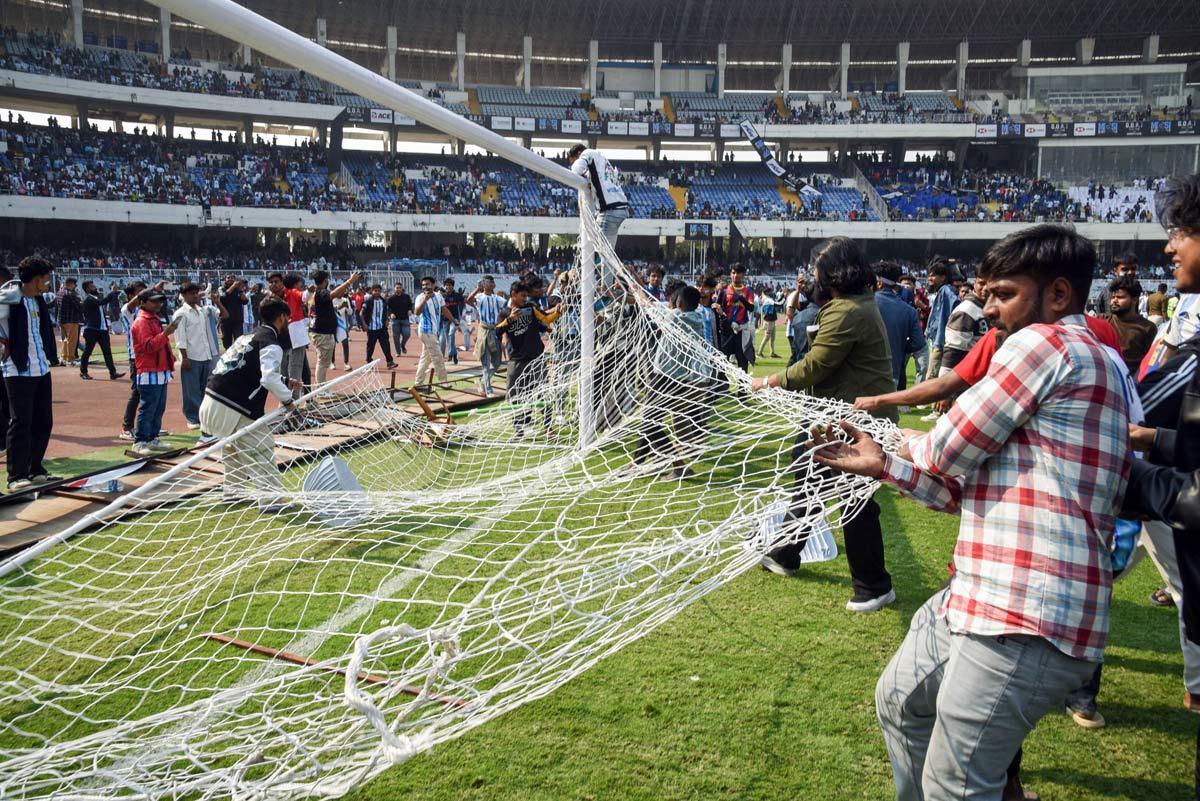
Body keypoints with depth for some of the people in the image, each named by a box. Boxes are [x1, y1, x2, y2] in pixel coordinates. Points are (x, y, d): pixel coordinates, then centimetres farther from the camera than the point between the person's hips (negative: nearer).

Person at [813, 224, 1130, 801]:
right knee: (899, 703, 26)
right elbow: (972, 488, 18)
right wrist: (882, 464, 12)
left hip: (1025, 622, -11)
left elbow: (949, 450, -10)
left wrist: (910, 445, 13)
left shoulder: (1045, 342, -11)